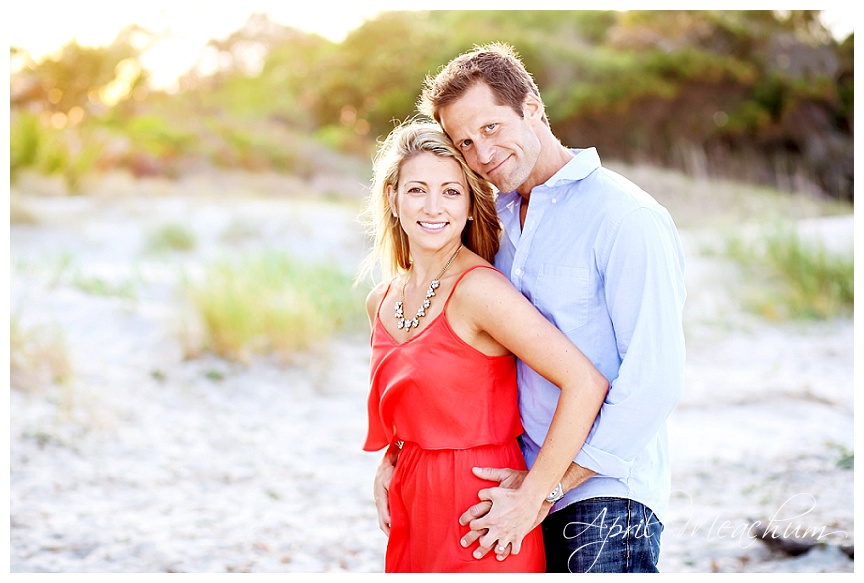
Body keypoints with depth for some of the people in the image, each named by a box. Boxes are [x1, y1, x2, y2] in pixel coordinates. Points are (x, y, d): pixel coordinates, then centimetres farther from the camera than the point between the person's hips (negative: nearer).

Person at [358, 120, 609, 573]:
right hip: (415, 515, 7)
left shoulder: (478, 289, -18)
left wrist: (532, 498, -19)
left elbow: (586, 383, -25)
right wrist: (388, 464, 6)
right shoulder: (381, 303, 5)